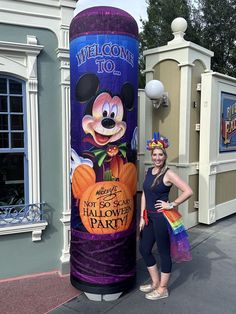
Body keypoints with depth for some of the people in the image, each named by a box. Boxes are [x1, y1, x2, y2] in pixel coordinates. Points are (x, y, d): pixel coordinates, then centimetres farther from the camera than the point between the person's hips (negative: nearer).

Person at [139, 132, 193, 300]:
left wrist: (171, 205, -14)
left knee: (164, 252, 7)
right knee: (144, 249, 16)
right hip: (149, 217, 8)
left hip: (162, 217, -8)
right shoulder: (149, 171, 6)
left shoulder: (168, 174, -14)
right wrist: (142, 216, 8)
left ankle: (162, 289, 24)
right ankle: (155, 282, 36)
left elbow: (188, 191, -20)